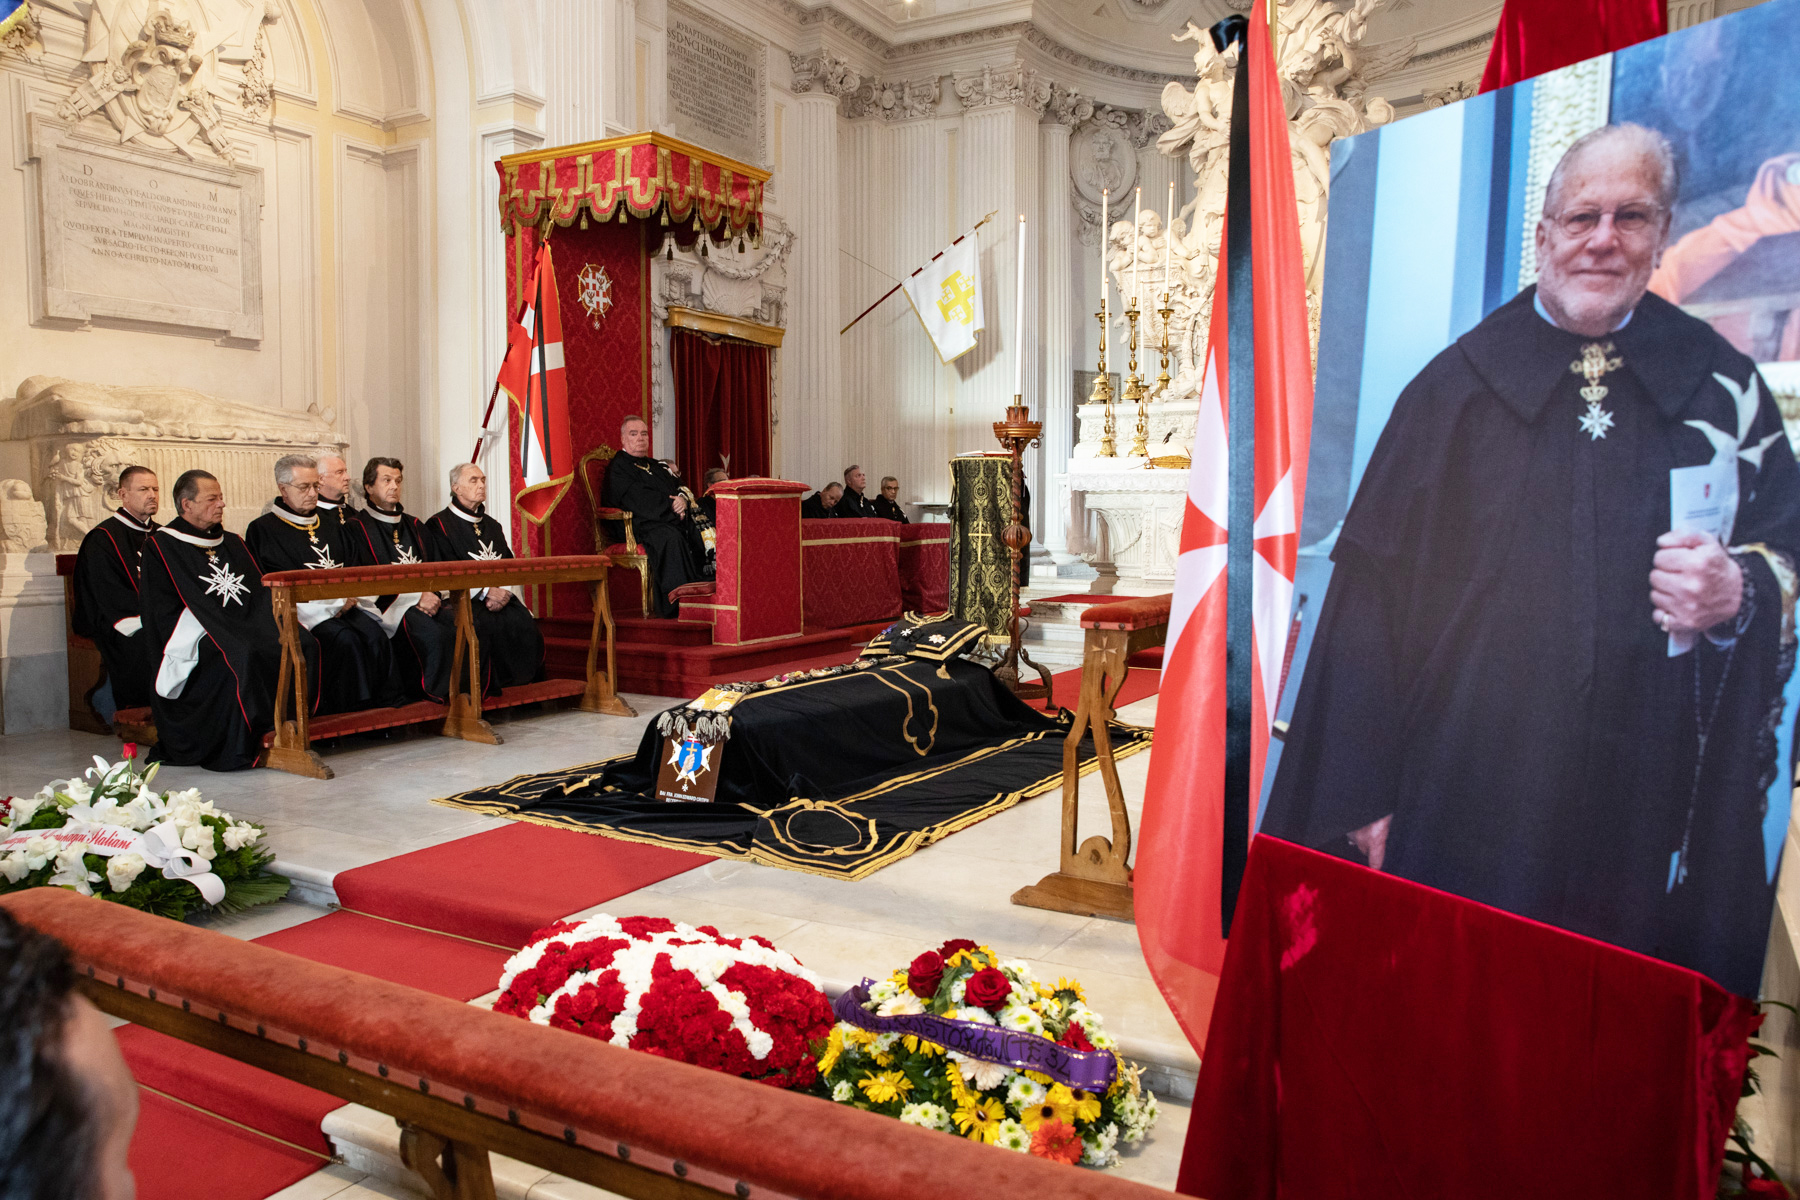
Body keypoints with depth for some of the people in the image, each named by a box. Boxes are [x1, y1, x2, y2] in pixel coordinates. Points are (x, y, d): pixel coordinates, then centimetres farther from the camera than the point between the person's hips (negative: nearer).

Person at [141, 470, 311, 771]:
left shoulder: (233, 543, 24)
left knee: (302, 644, -23)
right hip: (199, 639, -5)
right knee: (243, 656, -37)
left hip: (246, 630, 6)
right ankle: (239, 747, -28)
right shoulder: (161, 546, 5)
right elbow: (164, 611, -5)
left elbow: (262, 594, 18)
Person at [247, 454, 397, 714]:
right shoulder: (263, 529, 5)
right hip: (302, 609, -5)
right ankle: (353, 713, -25)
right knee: (343, 639, -32)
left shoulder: (331, 524, 22)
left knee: (375, 635, -25)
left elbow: (353, 568, 21)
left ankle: (385, 707, -21)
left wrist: (350, 595, -4)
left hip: (342, 606, 5)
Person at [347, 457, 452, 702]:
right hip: (384, 607, -5)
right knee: (433, 633, -32)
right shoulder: (357, 527, 3)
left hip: (424, 602, 5)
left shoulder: (414, 525, 22)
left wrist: (432, 595, -6)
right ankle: (442, 698, -20)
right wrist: (416, 597, -14)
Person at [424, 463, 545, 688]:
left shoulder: (492, 526, 22)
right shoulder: (439, 525, 4)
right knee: (486, 625, -36)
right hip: (460, 600, -5)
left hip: (499, 595, 5)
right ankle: (485, 689, -25)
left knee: (524, 622, -26)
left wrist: (502, 593, -7)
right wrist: (485, 591, -16)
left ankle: (522, 685, -16)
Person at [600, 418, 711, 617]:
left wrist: (683, 500, -6)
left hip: (676, 519, 7)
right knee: (671, 538, -37)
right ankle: (675, 603, -41)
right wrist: (671, 506, -13)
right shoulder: (618, 467, 6)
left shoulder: (658, 466, 29)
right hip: (642, 525, -7)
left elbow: (682, 488, 18)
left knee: (703, 533, -19)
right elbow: (639, 500, -9)